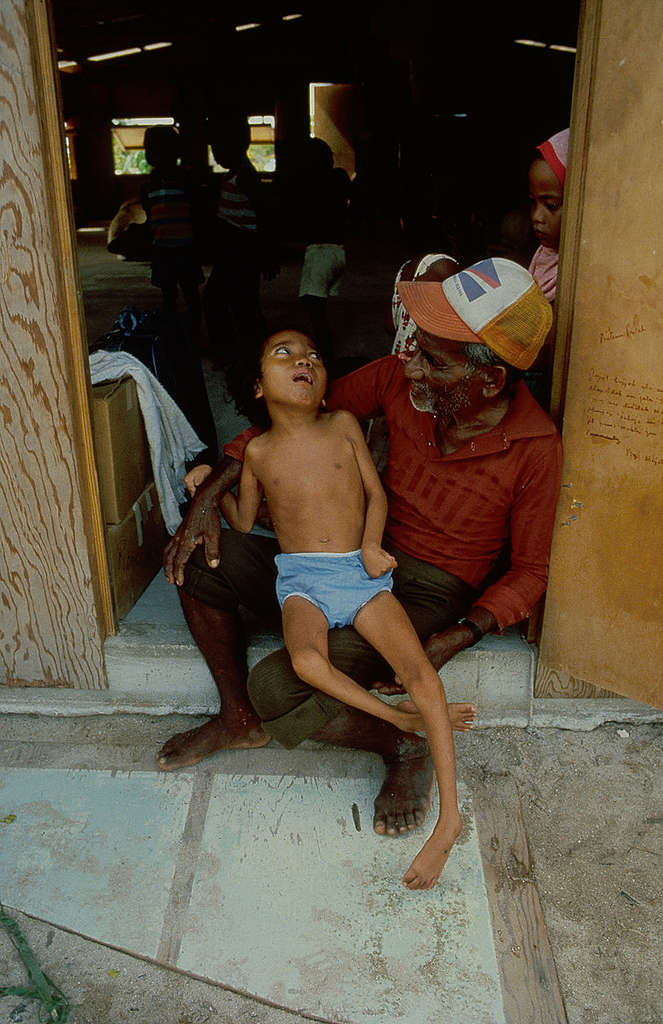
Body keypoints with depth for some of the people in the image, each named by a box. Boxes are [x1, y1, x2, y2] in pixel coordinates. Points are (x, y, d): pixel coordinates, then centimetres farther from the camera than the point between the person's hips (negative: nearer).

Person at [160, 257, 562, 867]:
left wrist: (461, 636, -24)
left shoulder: (535, 449, -20)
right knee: (201, 562, -3)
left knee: (278, 688, -25)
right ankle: (240, 720, 15)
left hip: (430, 589, -5)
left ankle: (409, 748, 2)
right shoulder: (401, 379, -11)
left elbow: (531, 567, -8)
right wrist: (210, 494, -5)